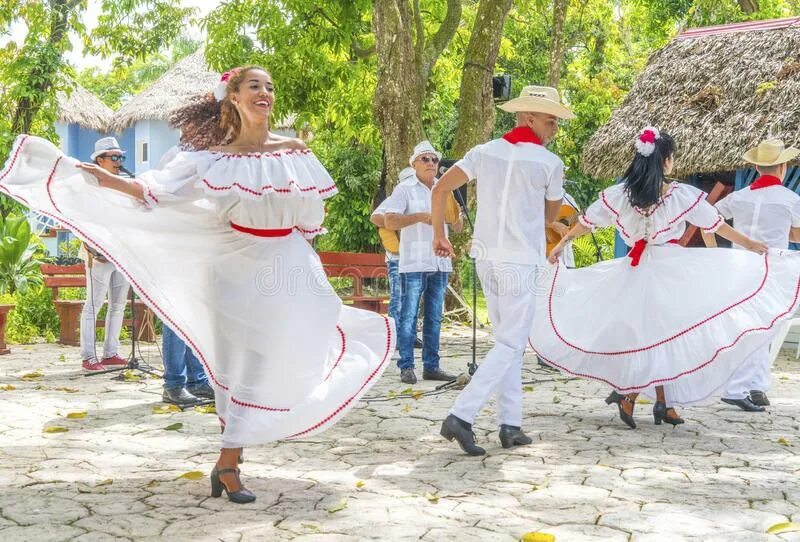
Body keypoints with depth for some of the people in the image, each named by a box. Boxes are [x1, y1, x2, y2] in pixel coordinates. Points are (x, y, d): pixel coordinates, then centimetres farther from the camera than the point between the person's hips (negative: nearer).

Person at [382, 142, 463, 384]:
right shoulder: (405, 189, -1)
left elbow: (457, 228, 18)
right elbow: (389, 221, -11)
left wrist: (457, 218, -5)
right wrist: (419, 217, -21)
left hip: (440, 263, 6)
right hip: (413, 264, -6)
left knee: (434, 318, 9)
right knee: (409, 317, -4)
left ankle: (431, 366, 14)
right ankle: (406, 367, 1)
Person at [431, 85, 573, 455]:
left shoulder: (485, 152, 6)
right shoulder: (550, 163, -7)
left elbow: (440, 189, 4)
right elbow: (550, 216, 6)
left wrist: (439, 235, 13)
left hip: (486, 256, 6)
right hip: (520, 261, -6)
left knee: (508, 339, 15)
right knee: (510, 345, -2)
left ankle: (510, 425, 14)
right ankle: (460, 417, -12)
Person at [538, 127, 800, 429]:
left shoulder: (618, 194, -4)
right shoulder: (683, 195, -8)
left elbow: (585, 222, 7)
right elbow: (718, 226, 2)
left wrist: (561, 245, 22)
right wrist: (751, 246, 16)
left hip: (634, 274, 3)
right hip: (673, 270, -3)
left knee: (648, 335, 14)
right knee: (667, 335, 7)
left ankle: (664, 404, 14)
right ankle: (629, 394, -1)